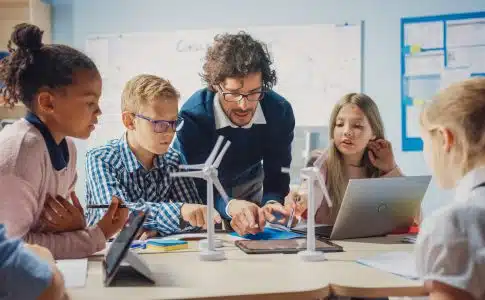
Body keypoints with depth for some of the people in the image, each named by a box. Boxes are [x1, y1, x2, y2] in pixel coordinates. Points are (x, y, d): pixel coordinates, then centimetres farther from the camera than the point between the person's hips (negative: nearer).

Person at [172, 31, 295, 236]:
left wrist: (271, 204, -43)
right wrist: (229, 206, -54)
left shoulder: (280, 112, -24)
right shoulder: (192, 117, -33)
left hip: (249, 185, 2)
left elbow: (277, 178, -19)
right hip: (203, 190, -2)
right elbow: (193, 188, -33)